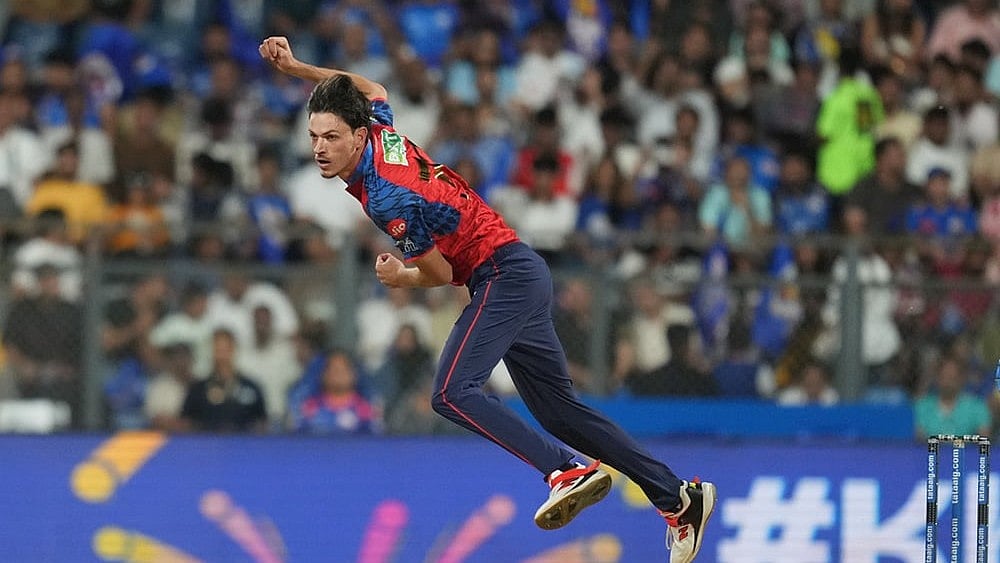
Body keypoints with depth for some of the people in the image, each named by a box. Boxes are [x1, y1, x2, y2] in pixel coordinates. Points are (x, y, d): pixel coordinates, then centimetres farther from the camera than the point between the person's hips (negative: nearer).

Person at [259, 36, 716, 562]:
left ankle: (568, 471, -35)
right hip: (525, 276, 10)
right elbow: (367, 88, 25)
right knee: (558, 409, 14)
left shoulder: (387, 199, -23)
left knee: (452, 394, -25)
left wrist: (399, 278, 6)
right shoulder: (381, 132, 1)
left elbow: (440, 274, -12)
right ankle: (677, 497, 16)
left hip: (503, 276, -10)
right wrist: (295, 67, 18)